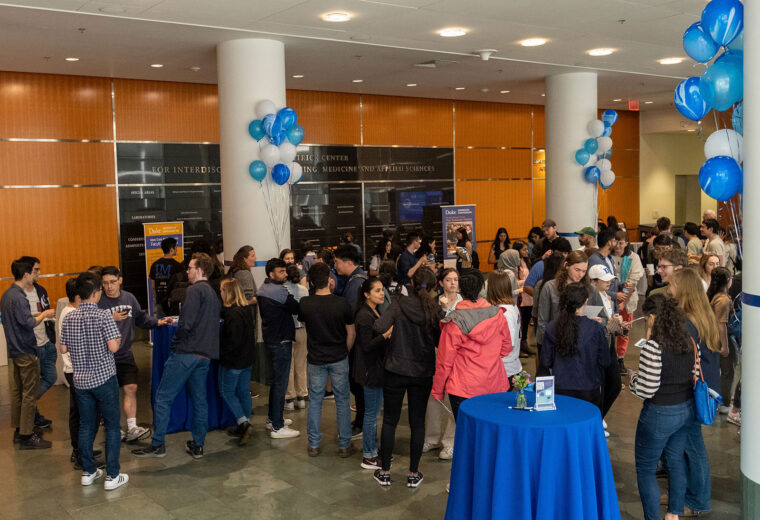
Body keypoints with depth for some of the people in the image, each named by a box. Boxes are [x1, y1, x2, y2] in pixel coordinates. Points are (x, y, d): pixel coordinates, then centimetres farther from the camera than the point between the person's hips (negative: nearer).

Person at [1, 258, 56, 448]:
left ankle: (19, 429, 26)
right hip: (26, 352, -10)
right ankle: (26, 436, 2)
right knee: (30, 394, -3)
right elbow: (29, 323, -25)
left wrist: (39, 315, 15)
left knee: (16, 392, 16)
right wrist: (44, 315, -9)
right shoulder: (19, 297, -21)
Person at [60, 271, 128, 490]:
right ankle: (112, 476, 7)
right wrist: (117, 337, -1)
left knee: (85, 426, 15)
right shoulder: (103, 316, -16)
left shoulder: (69, 318, 1)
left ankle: (88, 472, 24)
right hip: (104, 378, -5)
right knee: (112, 427, 5)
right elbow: (113, 347, -22)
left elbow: (63, 349, 7)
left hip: (81, 380, 5)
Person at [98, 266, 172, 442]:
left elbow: (141, 318, 13)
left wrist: (158, 322, 1)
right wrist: (110, 320, -28)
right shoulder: (98, 302, -13)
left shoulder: (129, 298, 3)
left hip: (125, 355, 4)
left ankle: (132, 428, 6)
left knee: (131, 389, 0)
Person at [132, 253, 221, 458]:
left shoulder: (195, 290, -10)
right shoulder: (214, 294, 17)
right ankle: (197, 445, 18)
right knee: (199, 399, 13)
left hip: (185, 352, -8)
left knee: (163, 397, 0)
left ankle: (158, 444, 3)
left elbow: (186, 323, -18)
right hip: (205, 355, 9)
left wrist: (177, 341, -2)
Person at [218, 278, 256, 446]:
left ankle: (244, 424, -4)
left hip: (232, 361, -9)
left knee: (227, 391, 6)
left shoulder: (233, 314, -22)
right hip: (246, 359, 9)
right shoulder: (246, 309, 6)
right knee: (244, 392, 14)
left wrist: (219, 351, -13)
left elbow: (233, 341, -24)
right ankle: (245, 426, 22)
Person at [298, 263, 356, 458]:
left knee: (315, 401, 13)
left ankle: (313, 445, 20)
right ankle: (344, 445, 18)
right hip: (339, 359, -1)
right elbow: (351, 333, -5)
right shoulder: (342, 303, -14)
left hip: (315, 359, 1)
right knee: (342, 401, 11)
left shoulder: (304, 303, -10)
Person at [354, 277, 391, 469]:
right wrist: (386, 334, -33)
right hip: (371, 369, -10)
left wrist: (387, 334, 7)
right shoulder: (364, 316, -20)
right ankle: (368, 457, 9)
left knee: (373, 411, 18)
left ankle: (372, 448, 30)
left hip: (377, 367, 10)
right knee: (372, 412, -1)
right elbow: (367, 345, -24)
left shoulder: (375, 312, 11)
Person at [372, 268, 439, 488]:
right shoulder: (435, 309, -7)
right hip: (423, 372, 1)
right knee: (417, 422, 12)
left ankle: (384, 472, 18)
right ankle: (413, 474, 18)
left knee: (389, 420, 10)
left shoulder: (400, 304, -11)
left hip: (396, 369, -1)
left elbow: (378, 327, -20)